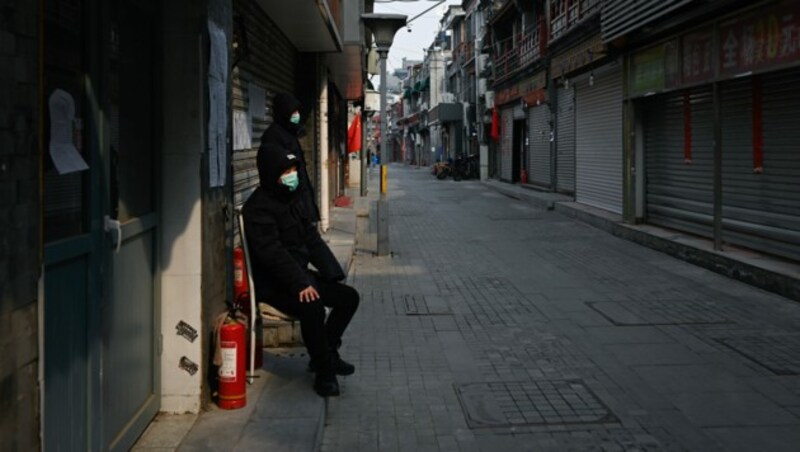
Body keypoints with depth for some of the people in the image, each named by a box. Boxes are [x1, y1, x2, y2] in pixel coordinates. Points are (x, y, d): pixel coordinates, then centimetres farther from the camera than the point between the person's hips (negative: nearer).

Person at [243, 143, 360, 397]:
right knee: (312, 308, -33)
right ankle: (324, 371, -16)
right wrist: (299, 284, -31)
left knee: (348, 297, 3)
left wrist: (331, 269, 5)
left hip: (299, 274, 10)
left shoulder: (294, 198, 12)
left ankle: (325, 354, 14)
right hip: (273, 284, -10)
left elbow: (311, 237, 17)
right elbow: (272, 253, -25)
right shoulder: (258, 207, -17)